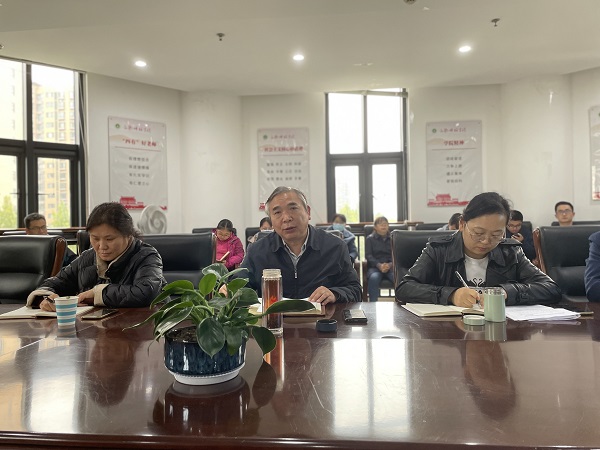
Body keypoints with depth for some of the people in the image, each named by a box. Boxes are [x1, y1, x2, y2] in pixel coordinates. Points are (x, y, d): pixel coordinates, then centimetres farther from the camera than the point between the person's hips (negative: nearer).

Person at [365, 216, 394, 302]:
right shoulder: (370, 238, 15)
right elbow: (368, 255, 3)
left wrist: (390, 264, -16)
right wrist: (379, 265, -16)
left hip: (391, 266, 1)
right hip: (374, 266, -1)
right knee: (374, 278, -36)